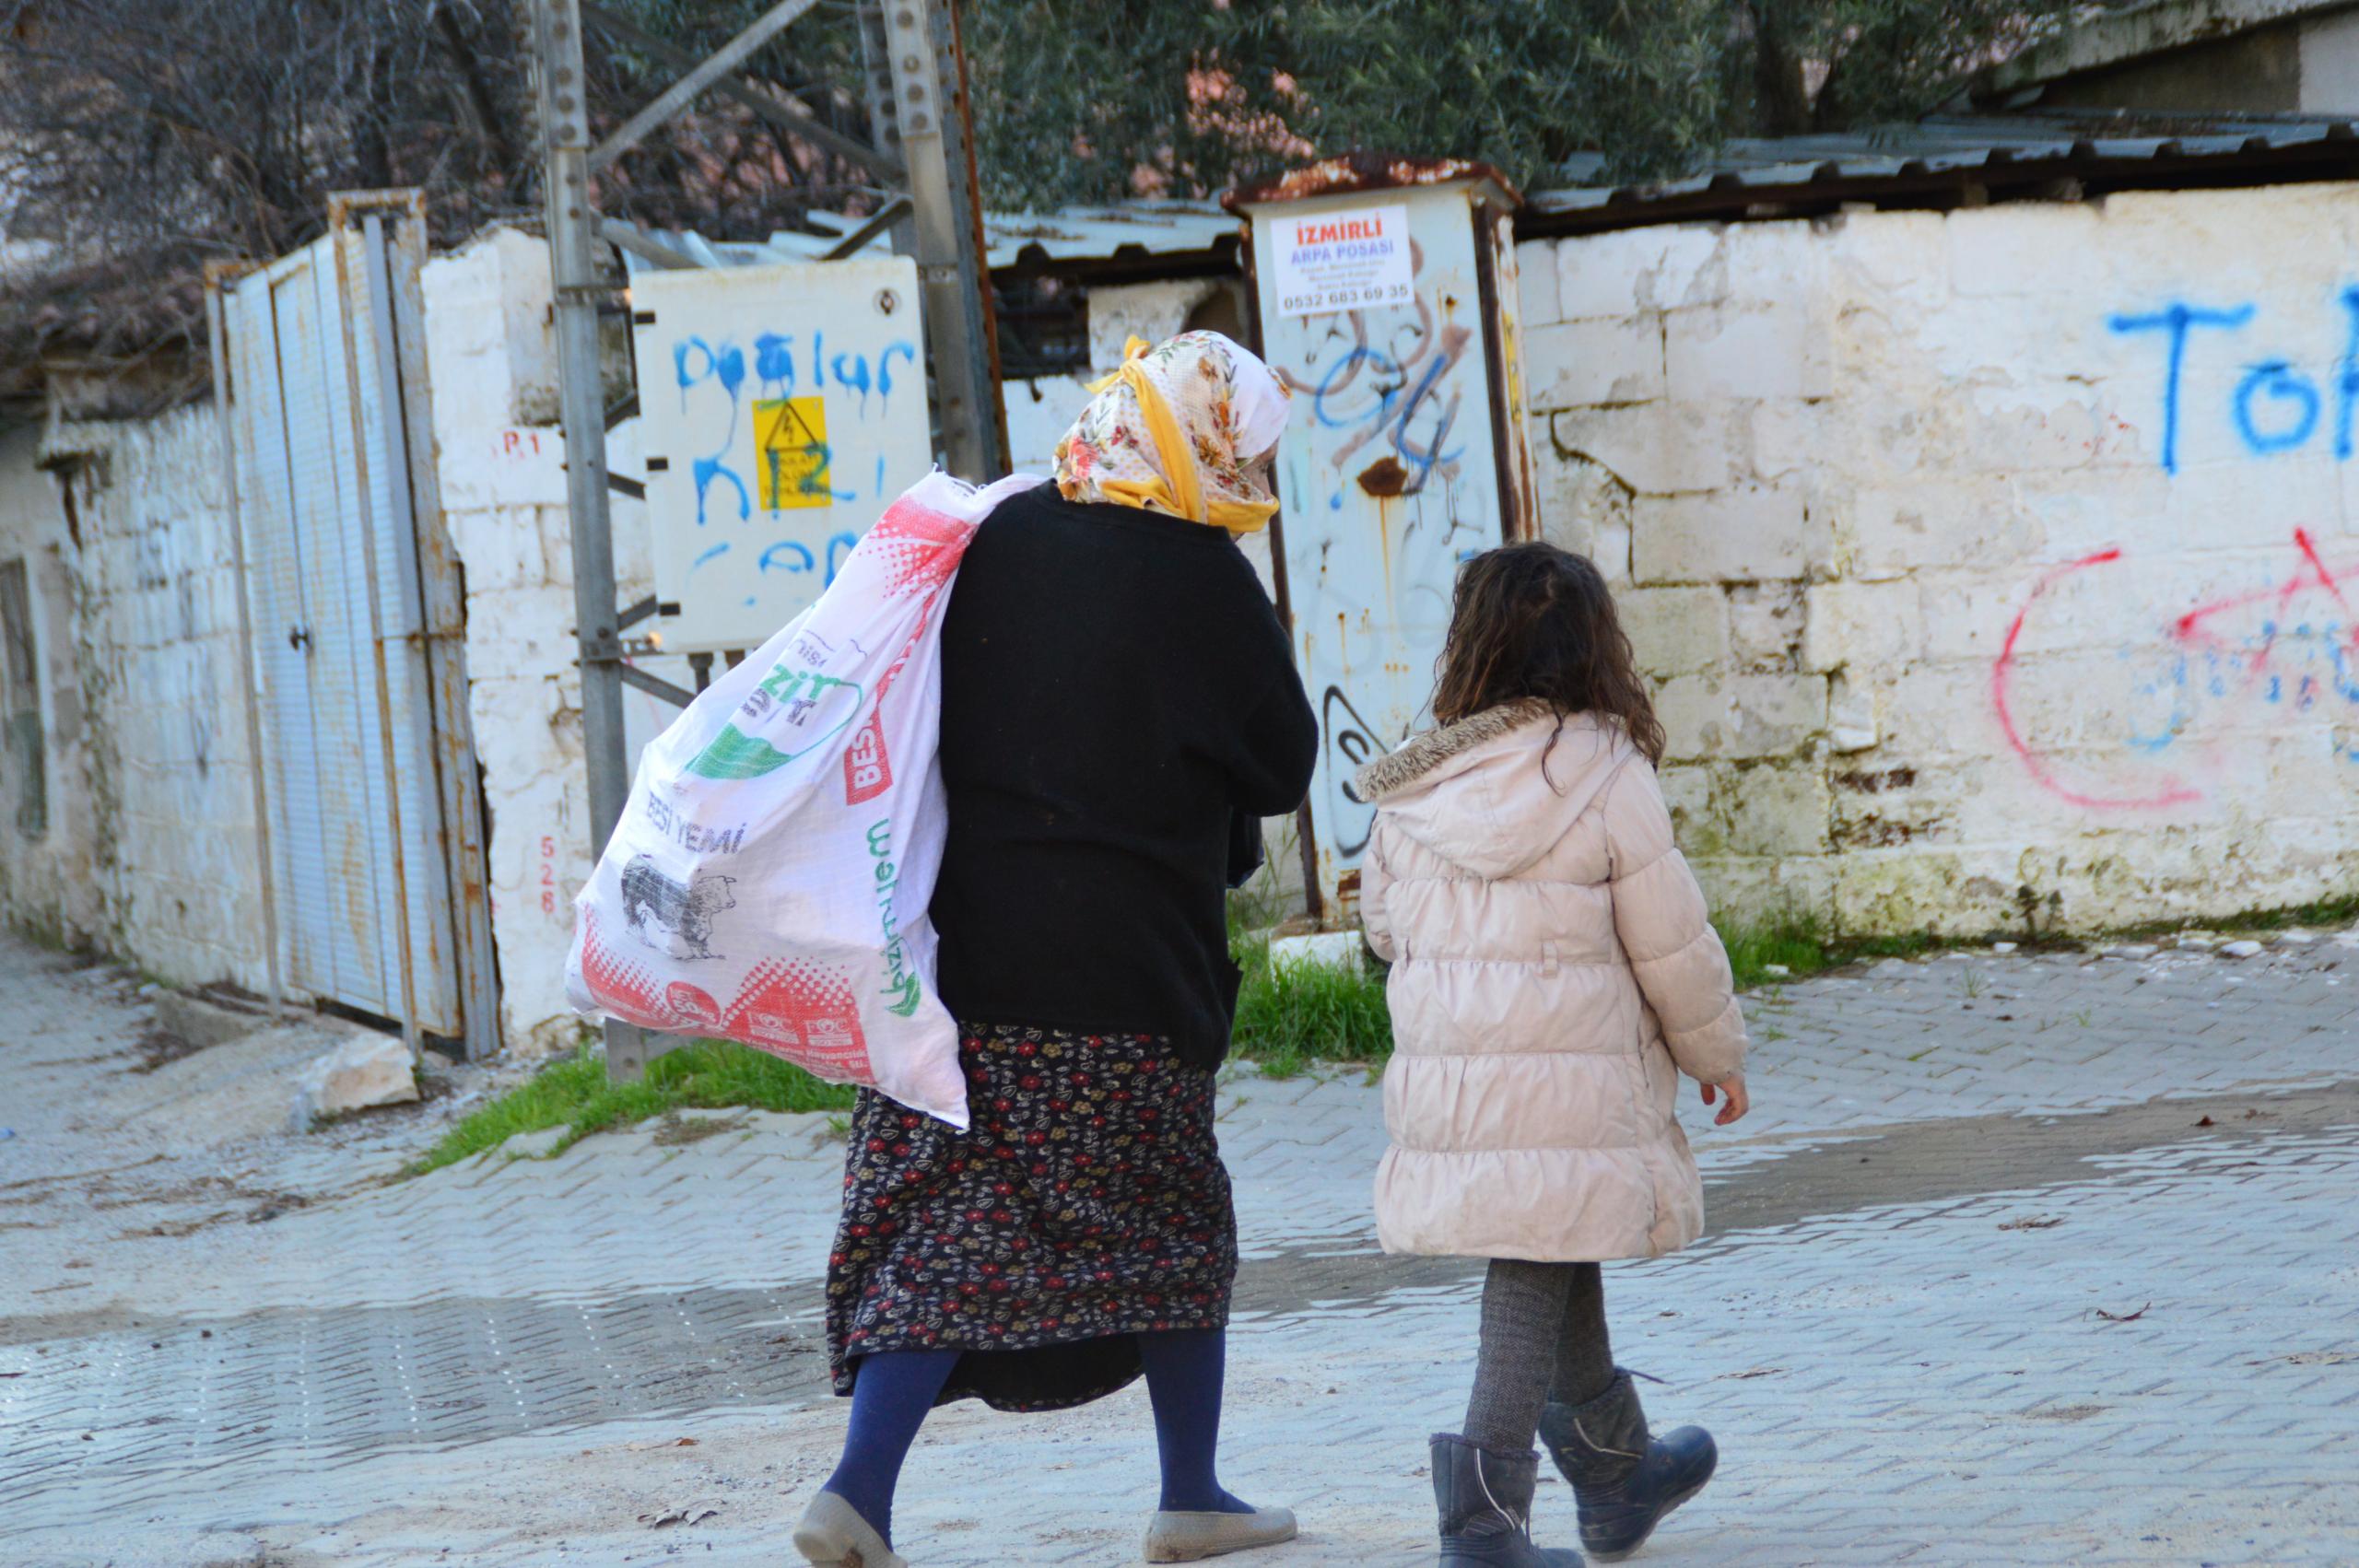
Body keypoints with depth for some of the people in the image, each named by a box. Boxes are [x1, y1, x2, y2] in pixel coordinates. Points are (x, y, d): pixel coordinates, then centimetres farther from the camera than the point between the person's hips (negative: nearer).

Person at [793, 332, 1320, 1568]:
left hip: (970, 952, 4)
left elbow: (933, 721, 11)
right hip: (1131, 968, -4)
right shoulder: (1202, 582, -9)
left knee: (948, 1226, 4)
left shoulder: (1002, 539, 3)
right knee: (1172, 1226, 12)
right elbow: (1283, 767, 1)